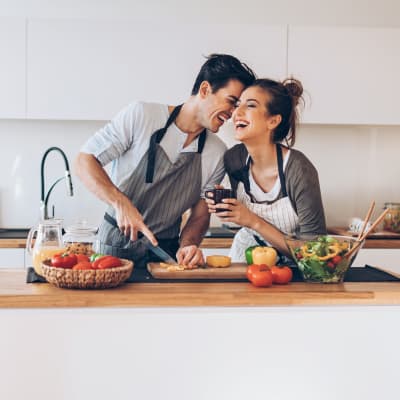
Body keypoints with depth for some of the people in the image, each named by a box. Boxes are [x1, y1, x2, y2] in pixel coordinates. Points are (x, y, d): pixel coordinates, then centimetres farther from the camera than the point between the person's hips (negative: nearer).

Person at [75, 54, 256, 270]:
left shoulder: (218, 154, 1)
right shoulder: (140, 115, -10)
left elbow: (200, 215, 7)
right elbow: (84, 161, -8)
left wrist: (187, 245, -14)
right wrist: (121, 203, -21)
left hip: (166, 251, 3)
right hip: (116, 245, -3)